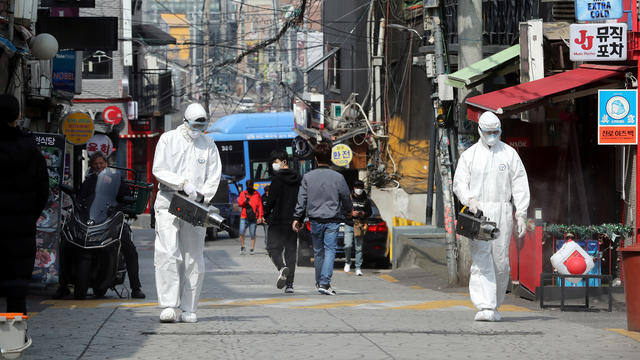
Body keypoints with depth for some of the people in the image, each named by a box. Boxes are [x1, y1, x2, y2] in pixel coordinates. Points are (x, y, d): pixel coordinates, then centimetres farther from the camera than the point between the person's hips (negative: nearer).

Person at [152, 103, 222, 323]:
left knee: (194, 259, 1)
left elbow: (214, 177, 7)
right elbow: (159, 170, -4)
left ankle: (188, 309, 7)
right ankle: (169, 306, -19)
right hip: (168, 203, -2)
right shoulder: (168, 139, 4)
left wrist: (202, 197, -8)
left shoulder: (208, 145, 10)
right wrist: (183, 183, -16)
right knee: (167, 255, -14)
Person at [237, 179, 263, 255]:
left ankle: (252, 248, 13)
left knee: (252, 234, 1)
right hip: (244, 217, 1)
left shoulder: (257, 194, 6)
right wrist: (245, 201, -18)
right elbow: (239, 203, 3)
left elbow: (260, 206, 3)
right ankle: (242, 247, 6)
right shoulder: (243, 194, 11)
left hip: (253, 218, -1)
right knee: (241, 232, -10)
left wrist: (260, 216, -4)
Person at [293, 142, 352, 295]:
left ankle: (319, 281, 27)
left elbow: (302, 199, -3)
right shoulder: (338, 177, -5)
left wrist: (297, 218, 2)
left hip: (315, 220, 2)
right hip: (333, 220, -2)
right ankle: (325, 283, -15)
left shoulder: (308, 177, -2)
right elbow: (346, 198, 5)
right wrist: (348, 211, 25)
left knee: (318, 251, 15)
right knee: (330, 250, -3)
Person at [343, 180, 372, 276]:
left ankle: (358, 268, 6)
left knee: (359, 248, -1)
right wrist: (351, 213, -13)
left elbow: (369, 212, 15)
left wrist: (364, 214, -6)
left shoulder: (366, 200, 7)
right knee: (348, 245, -11)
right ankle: (348, 262, 15)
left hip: (360, 226, 1)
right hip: (349, 225, -1)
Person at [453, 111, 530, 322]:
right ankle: (485, 307, -15)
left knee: (500, 260, 0)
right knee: (481, 260, -10)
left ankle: (495, 306, 14)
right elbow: (459, 182, 4)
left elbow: (520, 186, 8)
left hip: (502, 211, 1)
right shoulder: (469, 155, 9)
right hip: (477, 211, -1)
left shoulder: (509, 154, 9)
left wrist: (521, 216, 0)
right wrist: (469, 200, -17)